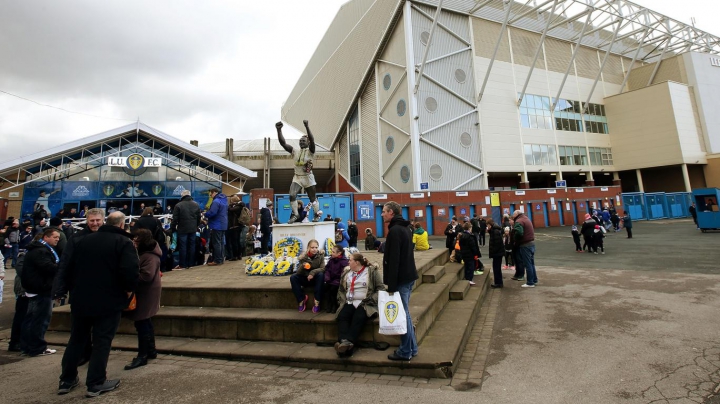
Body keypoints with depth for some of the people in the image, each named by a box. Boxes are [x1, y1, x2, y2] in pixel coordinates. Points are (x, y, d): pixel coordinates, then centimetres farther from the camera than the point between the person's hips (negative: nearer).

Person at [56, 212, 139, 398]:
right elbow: (130, 270, -24)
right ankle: (96, 384, 10)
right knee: (102, 342, 4)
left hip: (80, 299, 6)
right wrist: (128, 289, -6)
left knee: (76, 339, 19)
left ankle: (67, 380, 29)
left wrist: (74, 289, 25)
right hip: (108, 301, -6)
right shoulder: (124, 242, -11)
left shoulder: (84, 240, 10)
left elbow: (69, 267, 15)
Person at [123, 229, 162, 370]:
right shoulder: (143, 252, 11)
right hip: (143, 292, 11)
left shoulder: (150, 257, -22)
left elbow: (146, 276, -28)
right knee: (145, 322, 17)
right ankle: (151, 350, 28)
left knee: (141, 324, -4)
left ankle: (142, 356, 6)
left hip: (145, 293, -11)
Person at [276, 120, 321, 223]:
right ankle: (295, 214, -1)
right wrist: (279, 130, -14)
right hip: (297, 177, 3)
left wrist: (307, 127, -36)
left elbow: (312, 140, -24)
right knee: (292, 195, -16)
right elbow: (283, 143, -1)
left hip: (308, 178, -3)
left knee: (312, 198, 8)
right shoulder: (295, 151, 8)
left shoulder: (310, 151, -4)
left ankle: (317, 215, 28)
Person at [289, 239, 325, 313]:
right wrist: (302, 266, -35)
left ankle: (317, 302, -27)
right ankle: (301, 299, -10)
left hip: (316, 279, -1)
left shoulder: (320, 255, -11)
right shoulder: (304, 256, -10)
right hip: (305, 278, 2)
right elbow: (298, 272, -13)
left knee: (320, 275, -34)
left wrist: (313, 272, -32)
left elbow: (322, 268, -17)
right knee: (293, 277, -23)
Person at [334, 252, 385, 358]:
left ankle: (350, 343, -43)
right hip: (349, 303, 4)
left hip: (365, 304, -4)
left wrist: (370, 301, -12)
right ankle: (344, 341, -42)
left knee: (358, 318, -33)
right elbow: (341, 289, 24)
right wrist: (342, 300, 7)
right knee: (342, 317, -26)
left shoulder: (372, 271, 1)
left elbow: (381, 288, -3)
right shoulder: (346, 272, 18)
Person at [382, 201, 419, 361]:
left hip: (401, 278, -10)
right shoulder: (404, 228, 13)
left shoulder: (395, 230, -17)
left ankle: (405, 351, 12)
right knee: (405, 313, 17)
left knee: (402, 314, 0)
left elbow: (393, 259, -22)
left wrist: (391, 284, -20)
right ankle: (411, 347, 27)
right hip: (408, 276, 10)